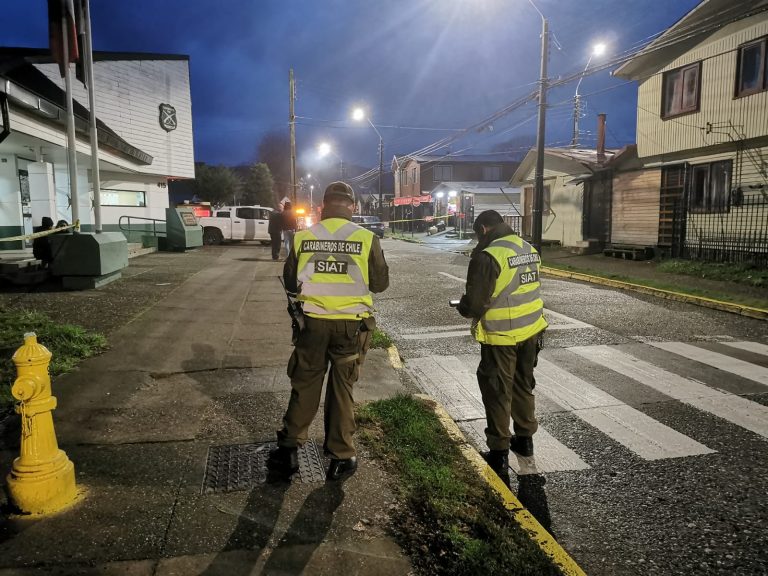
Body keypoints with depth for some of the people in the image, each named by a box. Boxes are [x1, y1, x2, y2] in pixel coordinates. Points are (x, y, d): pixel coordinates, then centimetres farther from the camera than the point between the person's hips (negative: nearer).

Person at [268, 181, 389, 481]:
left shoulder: (303, 237, -5)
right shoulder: (366, 238, -10)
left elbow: (290, 282, 5)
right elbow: (380, 283, -1)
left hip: (314, 322, 1)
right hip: (351, 325, -1)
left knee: (304, 386, 16)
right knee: (342, 389, 12)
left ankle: (288, 449, 25)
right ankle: (341, 458, 21)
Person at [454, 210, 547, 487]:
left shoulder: (488, 256, -20)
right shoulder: (530, 249, 6)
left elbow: (475, 303, -19)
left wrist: (463, 308, 3)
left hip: (501, 337, -7)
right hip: (530, 331, 8)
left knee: (498, 393, 4)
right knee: (523, 386, 21)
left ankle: (499, 452, 12)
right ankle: (525, 438, 36)